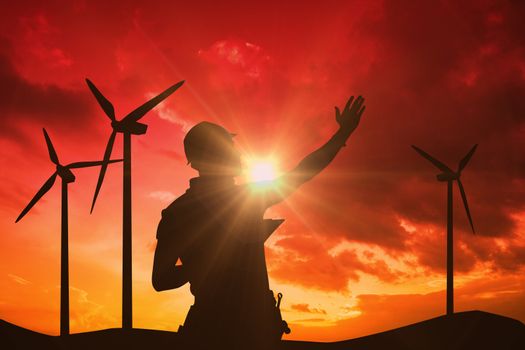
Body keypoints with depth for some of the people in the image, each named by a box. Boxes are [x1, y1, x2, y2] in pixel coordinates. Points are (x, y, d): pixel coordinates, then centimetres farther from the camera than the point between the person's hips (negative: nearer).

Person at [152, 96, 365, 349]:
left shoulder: (175, 213, -2)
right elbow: (305, 170, 4)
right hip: (256, 327, -2)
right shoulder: (250, 196, -6)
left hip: (209, 328, 2)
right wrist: (344, 133, 15)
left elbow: (161, 280, -2)